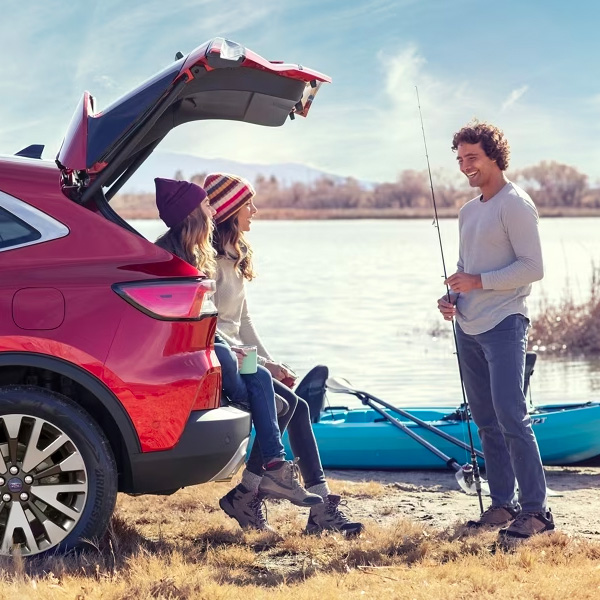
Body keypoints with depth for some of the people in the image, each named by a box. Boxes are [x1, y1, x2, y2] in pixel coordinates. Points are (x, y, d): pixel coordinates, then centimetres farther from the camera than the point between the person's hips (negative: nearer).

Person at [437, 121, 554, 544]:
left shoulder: (515, 204, -8)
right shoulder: (468, 211, 18)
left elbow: (533, 267, -14)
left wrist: (479, 282, -18)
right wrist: (452, 297, 6)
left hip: (503, 326, -9)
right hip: (469, 329, 9)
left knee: (511, 417, -13)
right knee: (486, 422, 10)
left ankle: (535, 510, -10)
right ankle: (503, 504, 16)